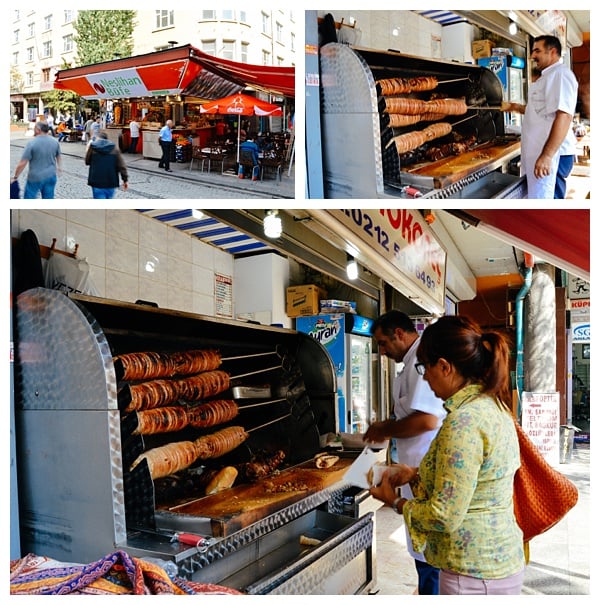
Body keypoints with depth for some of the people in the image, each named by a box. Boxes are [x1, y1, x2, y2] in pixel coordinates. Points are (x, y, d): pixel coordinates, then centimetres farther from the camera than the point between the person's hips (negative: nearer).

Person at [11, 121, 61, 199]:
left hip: (35, 178, -5)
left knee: (29, 198, 12)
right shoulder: (55, 141, -1)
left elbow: (22, 163, -17)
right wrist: (58, 167, 37)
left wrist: (15, 177, -6)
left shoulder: (32, 143, -17)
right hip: (51, 176, 5)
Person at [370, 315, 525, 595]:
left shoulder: (464, 420, -25)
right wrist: (414, 474, 9)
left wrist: (395, 501, -8)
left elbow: (445, 516, -23)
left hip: (474, 574, -9)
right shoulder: (492, 405, 4)